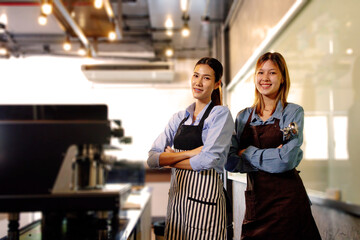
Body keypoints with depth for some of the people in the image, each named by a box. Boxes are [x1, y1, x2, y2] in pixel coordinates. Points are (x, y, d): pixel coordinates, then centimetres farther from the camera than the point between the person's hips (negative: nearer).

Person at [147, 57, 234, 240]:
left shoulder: (221, 114, -3)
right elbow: (152, 159, 2)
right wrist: (189, 153, -12)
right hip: (177, 193, 5)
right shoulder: (179, 118, 12)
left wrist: (170, 160, -3)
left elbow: (208, 160, -17)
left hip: (205, 194, -5)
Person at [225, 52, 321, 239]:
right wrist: (271, 157, -12)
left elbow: (285, 161, -15)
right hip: (254, 199, 4)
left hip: (286, 199, -3)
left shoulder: (293, 112, -3)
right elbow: (230, 162, -2)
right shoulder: (243, 117, 9)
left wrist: (248, 152, -5)